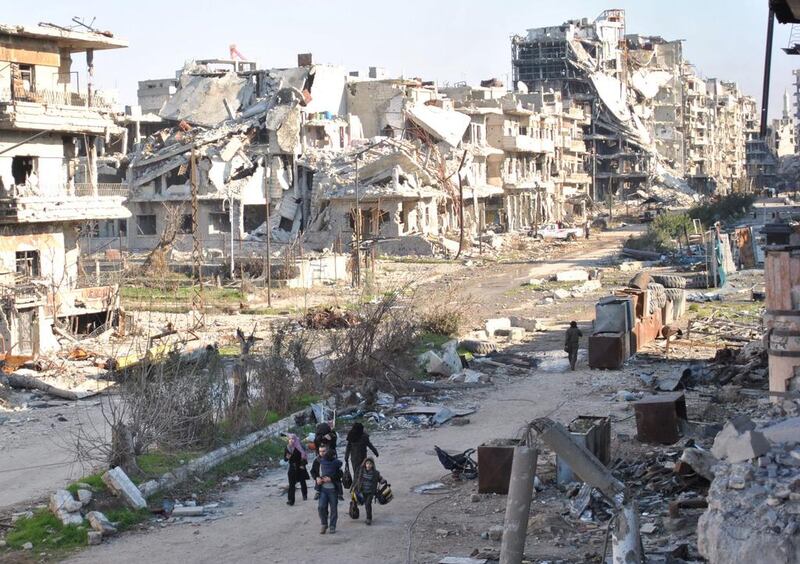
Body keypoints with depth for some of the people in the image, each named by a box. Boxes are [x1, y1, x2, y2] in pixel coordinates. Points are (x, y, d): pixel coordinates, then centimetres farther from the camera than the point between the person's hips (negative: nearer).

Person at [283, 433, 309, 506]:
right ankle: (291, 500, -8)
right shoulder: (287, 448, -1)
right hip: (292, 468, 1)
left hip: (300, 467, -1)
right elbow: (285, 458, 2)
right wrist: (287, 457, -20)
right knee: (291, 484, -7)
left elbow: (304, 456, -4)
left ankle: (305, 496, 35)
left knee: (302, 482, 13)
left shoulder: (300, 448, -9)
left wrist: (303, 464, -12)